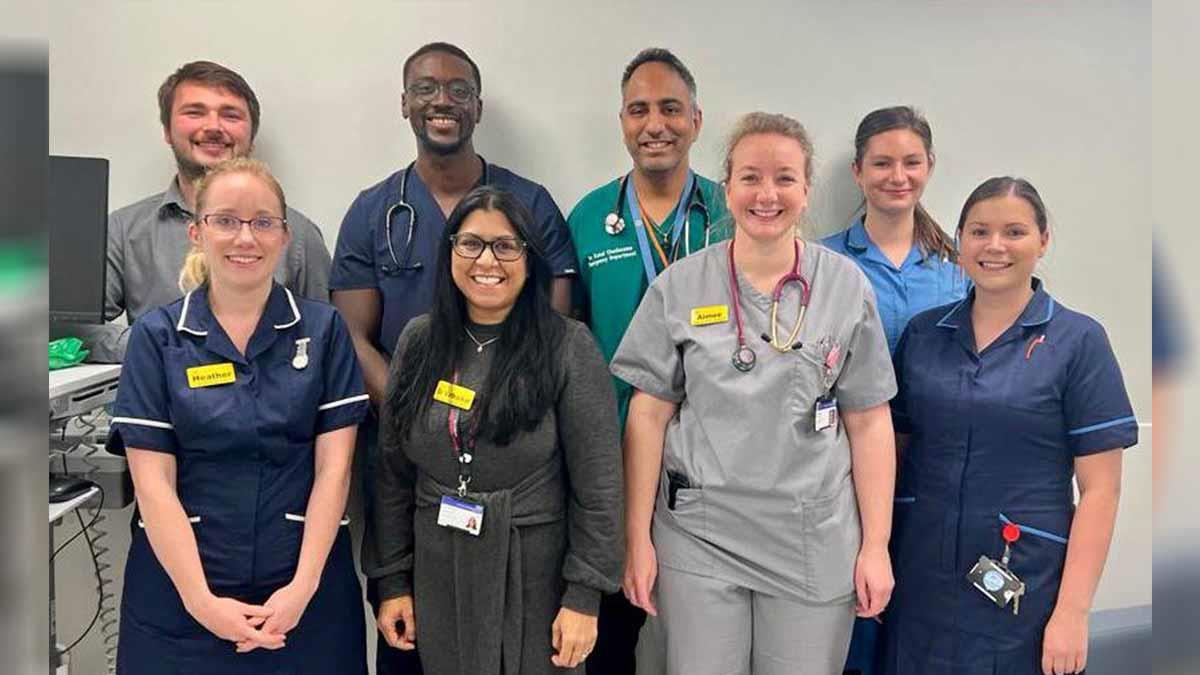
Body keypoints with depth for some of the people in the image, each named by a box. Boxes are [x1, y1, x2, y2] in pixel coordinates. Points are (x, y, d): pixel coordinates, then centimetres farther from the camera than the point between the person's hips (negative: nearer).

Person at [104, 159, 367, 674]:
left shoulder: (322, 330, 0)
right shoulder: (157, 336, 0)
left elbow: (334, 466, -4)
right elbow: (153, 481, -5)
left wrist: (303, 587, -12)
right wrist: (200, 599, -12)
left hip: (306, 590, 0)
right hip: (180, 592, 0)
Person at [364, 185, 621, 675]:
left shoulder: (568, 346, -11)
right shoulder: (418, 341, 1)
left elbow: (598, 484, -11)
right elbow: (392, 472, 4)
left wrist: (584, 596, -11)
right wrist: (392, 580, 4)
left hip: (537, 579, -3)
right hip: (437, 578, 3)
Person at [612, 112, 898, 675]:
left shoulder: (847, 286, 0)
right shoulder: (679, 286, -2)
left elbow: (869, 422, 2)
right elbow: (648, 416, 0)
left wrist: (876, 546, 0)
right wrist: (638, 538, -2)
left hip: (815, 542, 1)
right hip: (698, 537, 0)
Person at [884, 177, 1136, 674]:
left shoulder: (1078, 341, -6)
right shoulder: (921, 333, 3)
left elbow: (1099, 489, -7)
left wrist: (1072, 612, -12)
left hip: (1022, 588, -3)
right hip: (919, 580, 3)